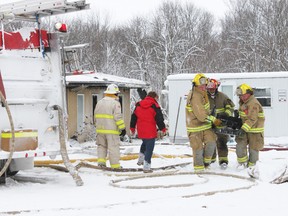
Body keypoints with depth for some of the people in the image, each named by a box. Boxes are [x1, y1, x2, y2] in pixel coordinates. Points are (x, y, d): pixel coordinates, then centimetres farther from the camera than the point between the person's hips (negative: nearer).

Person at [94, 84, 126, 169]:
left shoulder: (99, 103, 11)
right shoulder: (115, 103, -10)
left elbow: (96, 117, 17)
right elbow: (118, 117, -14)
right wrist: (122, 128, -9)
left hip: (100, 130, 6)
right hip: (112, 130, -6)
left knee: (101, 146, 18)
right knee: (113, 147, -1)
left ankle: (101, 161, 5)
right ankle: (115, 166, 3)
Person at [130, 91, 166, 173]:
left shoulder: (138, 105, 9)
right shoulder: (154, 106, -8)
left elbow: (133, 117, 15)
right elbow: (159, 119, -8)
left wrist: (132, 128, 26)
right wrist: (163, 128, 5)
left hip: (141, 131, 6)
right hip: (150, 132, -6)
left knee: (145, 143, 31)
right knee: (149, 148, -2)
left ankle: (141, 159, 32)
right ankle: (146, 166, -5)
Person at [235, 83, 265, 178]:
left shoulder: (253, 104, -21)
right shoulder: (243, 103, 9)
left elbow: (252, 119, -28)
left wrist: (243, 129, -32)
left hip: (255, 130, -7)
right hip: (245, 128, 8)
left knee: (253, 149, 2)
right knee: (240, 145, -5)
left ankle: (252, 165, 19)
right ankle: (243, 162, 13)